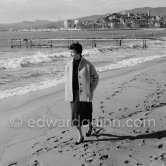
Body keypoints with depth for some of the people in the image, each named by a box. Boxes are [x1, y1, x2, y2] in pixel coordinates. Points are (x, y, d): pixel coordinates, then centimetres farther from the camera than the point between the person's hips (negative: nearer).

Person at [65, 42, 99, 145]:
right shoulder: (69, 65, 3)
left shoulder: (87, 65, -7)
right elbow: (67, 80, 9)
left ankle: (90, 126, 43)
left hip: (85, 93, -3)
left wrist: (91, 90, -4)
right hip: (74, 93, 3)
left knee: (86, 113, 8)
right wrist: (67, 94, 6)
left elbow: (96, 77, 2)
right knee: (76, 114, 1)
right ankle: (80, 136, 14)